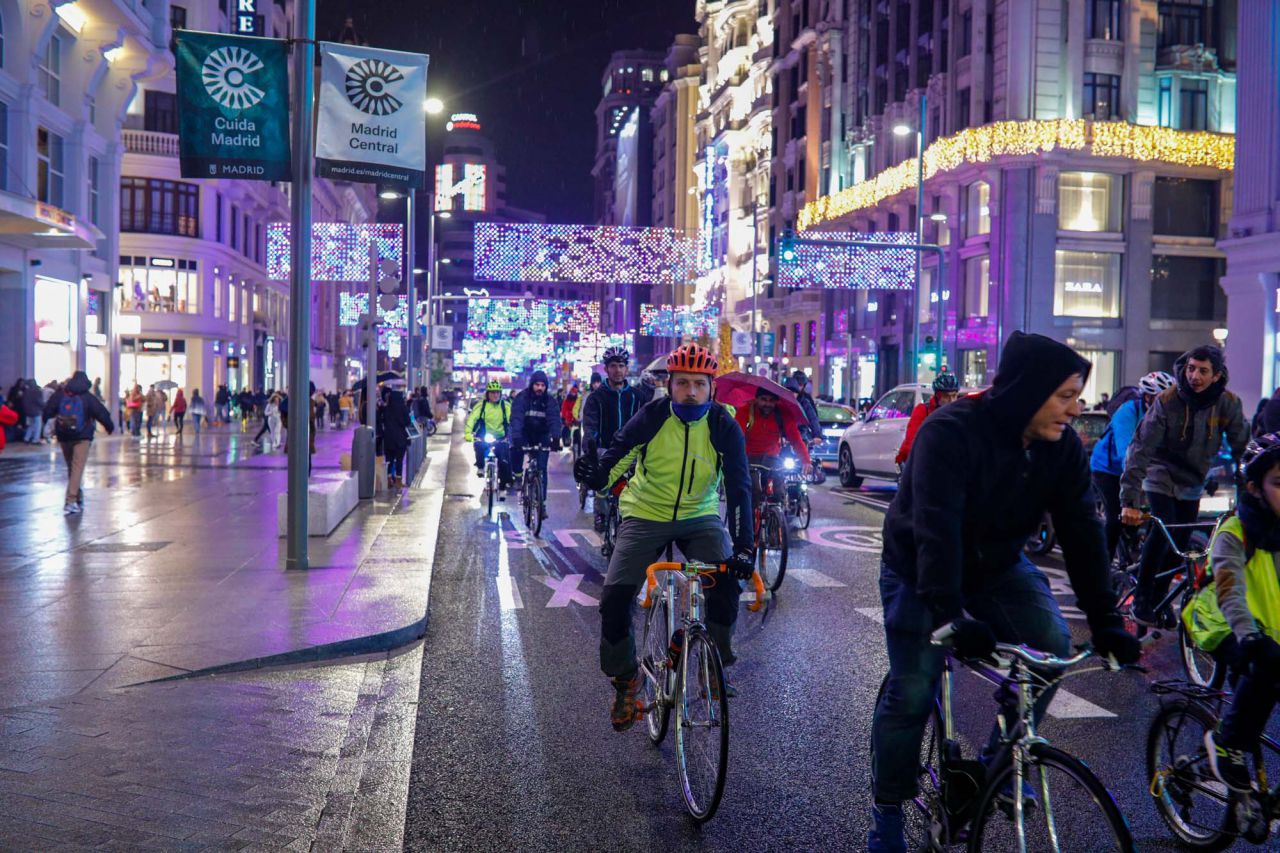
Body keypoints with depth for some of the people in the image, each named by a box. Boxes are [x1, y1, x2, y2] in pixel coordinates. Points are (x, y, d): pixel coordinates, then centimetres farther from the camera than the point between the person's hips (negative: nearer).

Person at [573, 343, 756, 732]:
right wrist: (595, 474, -42)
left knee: (726, 579, -24)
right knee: (615, 597, -15)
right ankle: (625, 677, 9)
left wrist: (743, 548, -27)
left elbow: (739, 488, -17)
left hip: (700, 517, 1)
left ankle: (716, 664, 0)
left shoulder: (724, 427, -13)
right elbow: (615, 461, -17)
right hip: (646, 515, 0)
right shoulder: (651, 417, -15)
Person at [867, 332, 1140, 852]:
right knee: (913, 690, -10)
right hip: (921, 572, -5)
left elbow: (1082, 533, -13)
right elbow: (936, 527, -38)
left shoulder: (1063, 447, -12)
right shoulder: (950, 432, -30)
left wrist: (1105, 621, -19)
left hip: (997, 566, 5)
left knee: (1051, 644, -15)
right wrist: (952, 613, -48)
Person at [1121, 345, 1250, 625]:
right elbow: (1140, 449, -25)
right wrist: (1130, 500, -31)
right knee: (1162, 531, -22)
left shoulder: (1228, 404, -13)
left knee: (1179, 545, 4)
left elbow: (1242, 447, -6)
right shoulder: (1167, 401, -22)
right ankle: (1141, 599, -7)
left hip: (1192, 485, 4)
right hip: (1161, 478, -4)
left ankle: (1158, 601, 22)